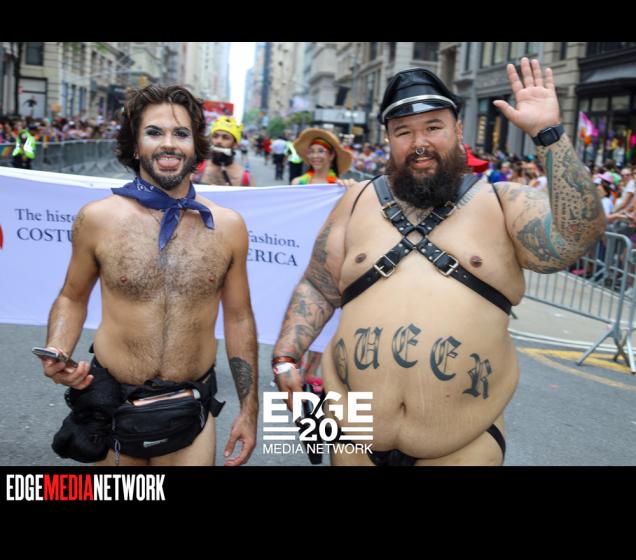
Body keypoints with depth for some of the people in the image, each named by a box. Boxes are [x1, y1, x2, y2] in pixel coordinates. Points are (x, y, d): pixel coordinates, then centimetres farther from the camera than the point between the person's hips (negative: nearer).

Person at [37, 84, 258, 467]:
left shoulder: (228, 226, -5)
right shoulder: (97, 218, -8)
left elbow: (238, 317, 3)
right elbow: (73, 298, 7)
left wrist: (249, 409, 3)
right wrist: (57, 353, -12)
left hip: (191, 410, 0)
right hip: (113, 406, 1)